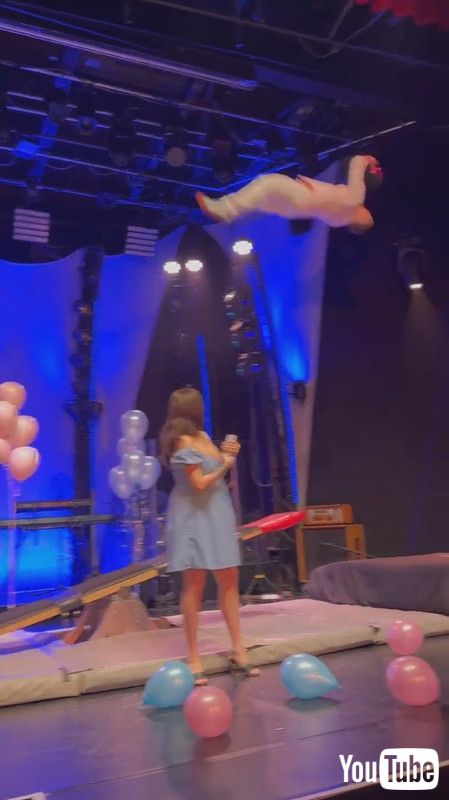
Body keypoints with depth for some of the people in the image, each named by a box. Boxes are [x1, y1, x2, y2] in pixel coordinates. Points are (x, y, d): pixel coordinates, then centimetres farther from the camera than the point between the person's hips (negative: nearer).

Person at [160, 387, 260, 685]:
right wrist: (224, 465, -3)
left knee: (229, 579, 8)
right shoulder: (183, 441, -14)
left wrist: (228, 454, 6)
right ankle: (194, 657, 9)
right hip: (194, 517, -8)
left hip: (216, 514, 8)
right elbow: (200, 483, -17)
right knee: (194, 584, -2)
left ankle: (238, 650, 17)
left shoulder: (201, 436, 11)